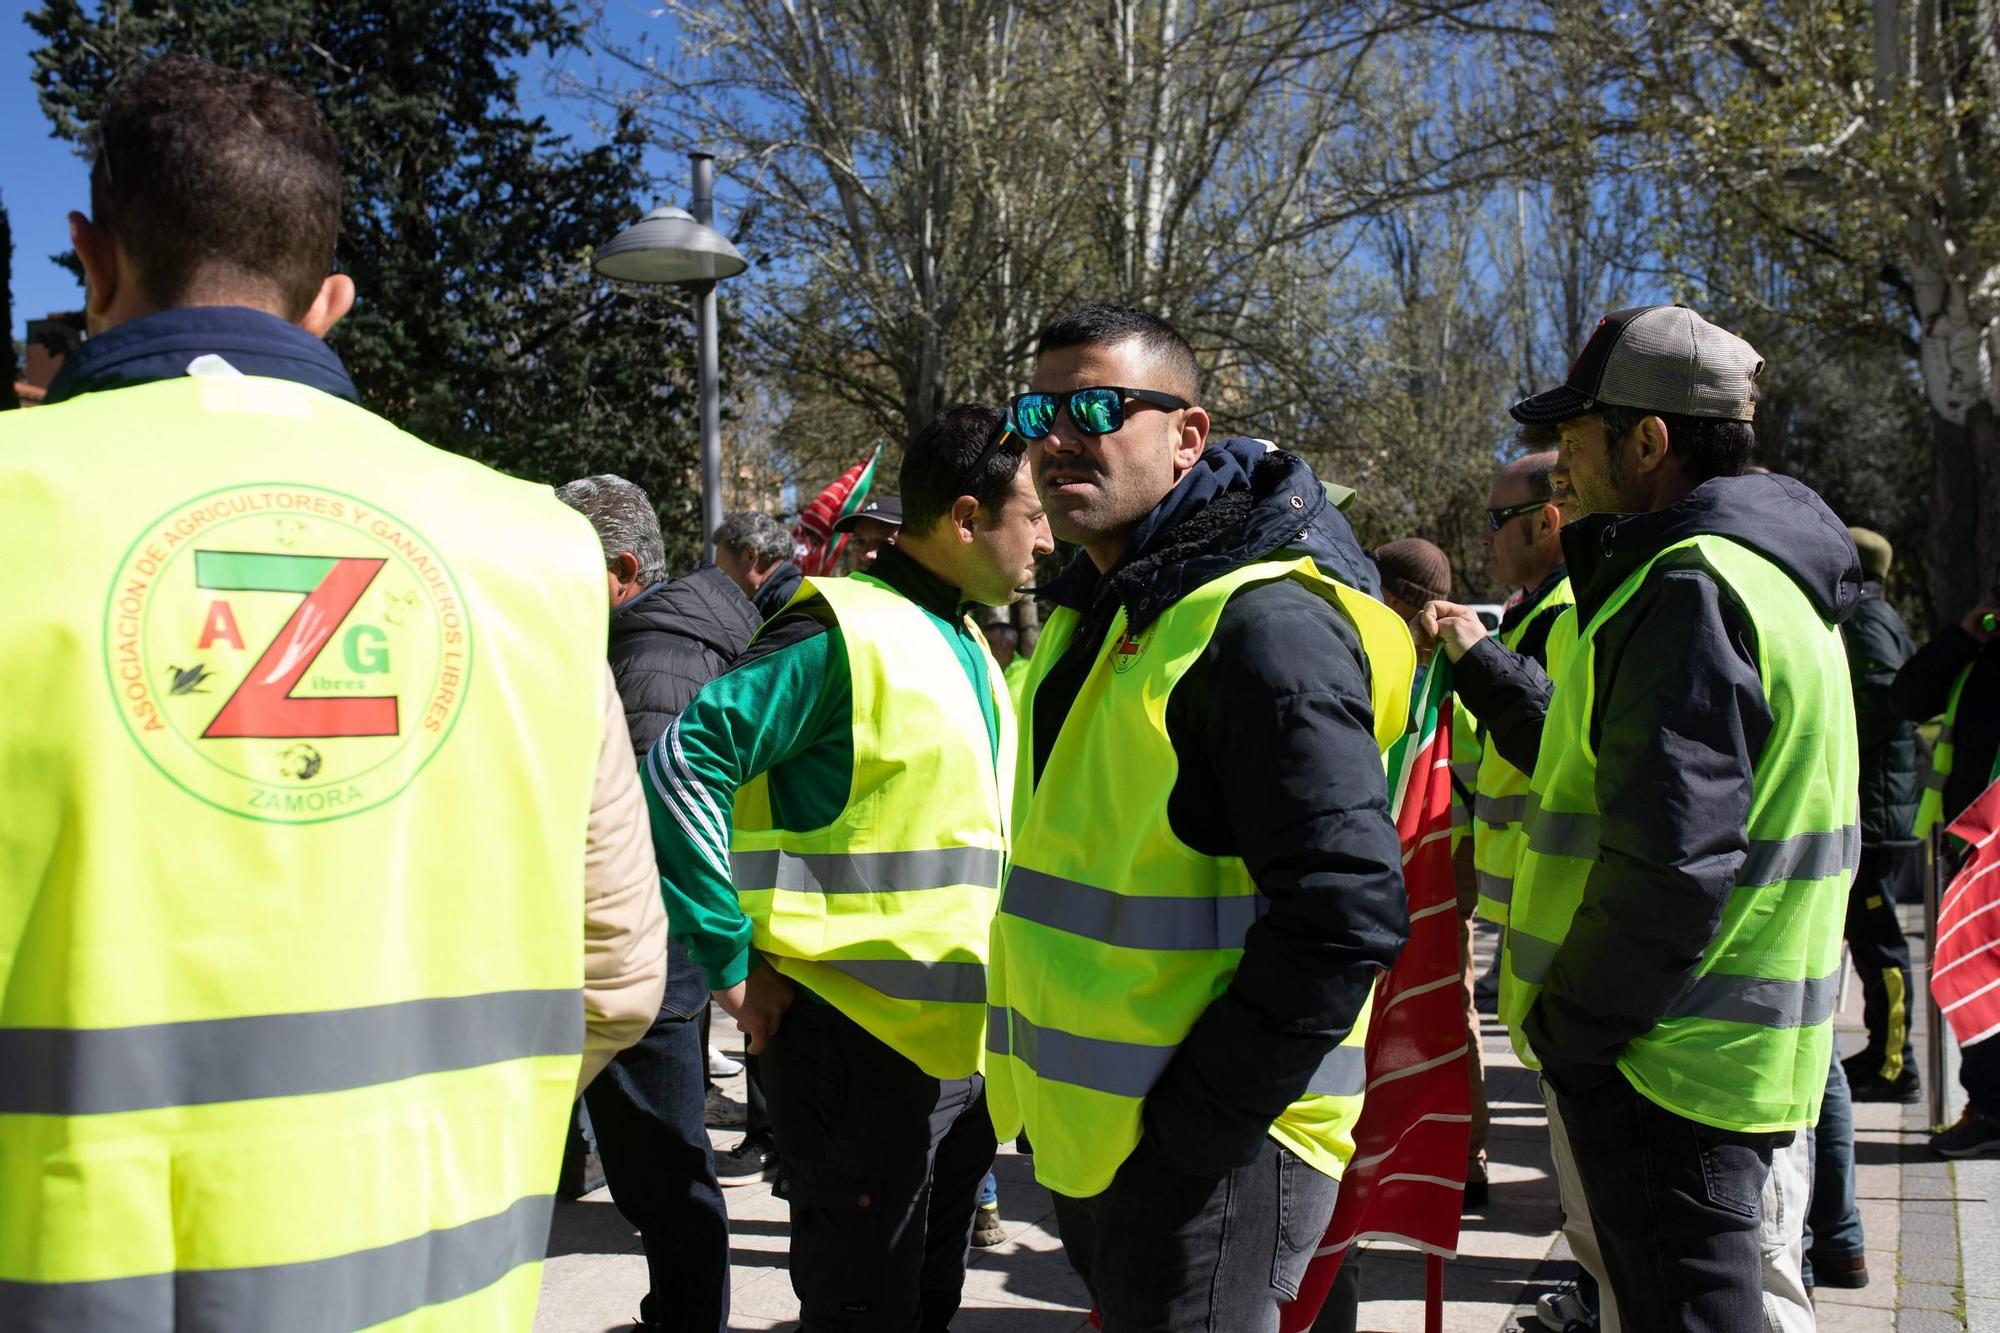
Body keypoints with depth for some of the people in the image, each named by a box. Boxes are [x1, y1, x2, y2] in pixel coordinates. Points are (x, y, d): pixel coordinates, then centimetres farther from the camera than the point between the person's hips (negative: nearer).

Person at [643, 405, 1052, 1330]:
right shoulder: (845, 630, -16)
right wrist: (733, 966, -20)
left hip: (961, 1043, 9)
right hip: (858, 1044, -8)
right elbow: (681, 768, -22)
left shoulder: (969, 646, 13)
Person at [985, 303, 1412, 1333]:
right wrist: (1056, 1106, 16)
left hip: (1204, 1152, -9)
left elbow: (1347, 915, -25)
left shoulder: (1259, 621, -19)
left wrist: (1193, 1124, -21)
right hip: (1087, 1137, 9)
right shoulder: (1092, 612, 12)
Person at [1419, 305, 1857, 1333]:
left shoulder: (1693, 587, -19)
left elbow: (1671, 856, -26)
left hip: (1668, 1062, -10)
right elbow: (1607, 760, 23)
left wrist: (1567, 1033, -16)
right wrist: (1480, 661, 28)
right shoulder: (1754, 572, 15)